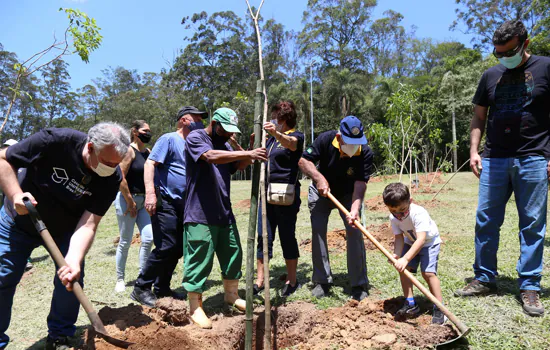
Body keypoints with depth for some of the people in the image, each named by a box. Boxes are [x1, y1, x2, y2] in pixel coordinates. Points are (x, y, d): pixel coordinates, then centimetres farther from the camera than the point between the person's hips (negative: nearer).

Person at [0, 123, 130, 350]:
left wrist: (74, 260, -43)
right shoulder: (56, 141, -32)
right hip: (19, 221, -1)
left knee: (71, 281, -6)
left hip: (66, 229, 2)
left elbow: (89, 224, -28)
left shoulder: (112, 178, -24)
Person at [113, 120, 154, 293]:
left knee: (148, 239, 0)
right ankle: (120, 279, 20)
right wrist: (130, 202, -14)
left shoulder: (148, 152, 10)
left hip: (143, 201, 6)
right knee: (125, 242, 3)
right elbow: (120, 178, -18)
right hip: (127, 200, -6)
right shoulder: (129, 151, -11)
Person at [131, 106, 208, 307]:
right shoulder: (169, 139, -6)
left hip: (182, 205, 9)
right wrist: (150, 192, -25)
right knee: (166, 247, -12)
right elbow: (149, 164, -15)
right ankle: (141, 288, 3)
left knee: (178, 249, 10)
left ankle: (161, 288, 23)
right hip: (165, 202, -9)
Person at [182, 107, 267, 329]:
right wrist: (247, 153, -32)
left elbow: (239, 166, 12)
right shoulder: (195, 138, -8)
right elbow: (211, 157, -28)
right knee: (199, 261, -1)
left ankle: (231, 295, 35)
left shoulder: (224, 144, 16)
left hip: (224, 213, 8)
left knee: (233, 255, 15)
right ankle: (195, 307, 16)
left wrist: (250, 156, -8)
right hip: (200, 215, -8)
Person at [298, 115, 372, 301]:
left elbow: (360, 184, -33)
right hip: (321, 192, 1)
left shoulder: (365, 153, -27)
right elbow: (303, 160, -20)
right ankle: (322, 281, 7)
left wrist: (354, 209, -48)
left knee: (354, 231, -12)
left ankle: (359, 285, 0)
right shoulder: (326, 140, -26)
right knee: (318, 230, -5)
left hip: (348, 195, 0)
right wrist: (318, 177, -36)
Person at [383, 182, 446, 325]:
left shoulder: (419, 213, -37)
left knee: (428, 272, -18)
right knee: (403, 268, -8)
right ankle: (410, 304, 6)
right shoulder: (393, 218, -18)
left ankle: (439, 308, -3)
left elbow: (421, 240, -42)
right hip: (410, 242, 5)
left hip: (429, 242, -5)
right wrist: (396, 255, -35)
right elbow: (399, 238, -16)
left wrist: (405, 258, -49)